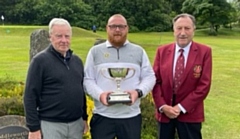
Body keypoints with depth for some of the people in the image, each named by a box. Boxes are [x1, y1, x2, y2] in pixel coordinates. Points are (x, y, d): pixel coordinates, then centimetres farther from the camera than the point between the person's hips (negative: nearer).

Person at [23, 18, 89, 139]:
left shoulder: (77, 60, 10)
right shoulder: (40, 60, -8)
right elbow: (30, 96, -9)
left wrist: (84, 118, 15)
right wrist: (34, 128, -12)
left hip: (76, 123, 5)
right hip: (51, 125, -5)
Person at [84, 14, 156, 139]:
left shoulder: (139, 51, 9)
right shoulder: (95, 51, 7)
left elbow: (149, 77, 7)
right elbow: (87, 79, 4)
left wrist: (138, 92, -13)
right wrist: (99, 94, -15)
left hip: (131, 116, 1)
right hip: (102, 116, -1)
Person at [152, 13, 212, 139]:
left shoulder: (204, 52, -5)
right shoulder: (162, 51, 3)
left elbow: (204, 85, -9)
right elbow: (155, 81, 2)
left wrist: (182, 107, -13)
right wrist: (162, 106, -11)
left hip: (190, 113, -2)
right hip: (164, 112, 2)